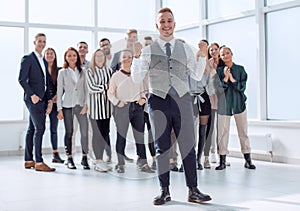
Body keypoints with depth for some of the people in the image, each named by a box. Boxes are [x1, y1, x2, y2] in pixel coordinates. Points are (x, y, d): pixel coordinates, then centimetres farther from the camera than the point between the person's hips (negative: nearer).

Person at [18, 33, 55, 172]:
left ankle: (28, 160, 15)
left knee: (32, 129, 10)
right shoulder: (27, 59, -3)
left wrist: (49, 100, 10)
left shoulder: (44, 62, 20)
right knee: (40, 128, -13)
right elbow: (22, 79, -11)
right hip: (33, 98, -8)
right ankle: (39, 162, -12)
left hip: (42, 99, 8)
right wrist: (32, 95, -16)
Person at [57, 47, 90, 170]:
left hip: (80, 104, 1)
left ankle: (84, 158, 3)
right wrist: (59, 109, -2)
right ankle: (69, 159, 13)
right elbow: (59, 91, 3)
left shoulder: (82, 71, 9)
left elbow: (86, 89, 8)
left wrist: (86, 104, -3)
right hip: (67, 105, -1)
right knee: (69, 132, 3)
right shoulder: (62, 72, 5)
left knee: (84, 131, -8)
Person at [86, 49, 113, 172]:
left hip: (106, 104, 4)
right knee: (97, 133, -3)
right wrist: (106, 86, -3)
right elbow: (91, 88, -6)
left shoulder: (109, 70, 13)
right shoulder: (90, 71, 3)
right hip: (95, 105, -3)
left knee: (105, 132, 3)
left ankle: (101, 159, 11)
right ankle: (98, 161, 0)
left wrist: (101, 88, -3)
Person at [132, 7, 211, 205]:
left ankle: (193, 191, 8)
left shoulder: (185, 48, 12)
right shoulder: (148, 50, 6)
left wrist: (203, 56, 1)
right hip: (159, 102, -1)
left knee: (188, 146, 0)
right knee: (162, 148, 5)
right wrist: (136, 57, -9)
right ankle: (165, 191, 14)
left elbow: (197, 75, 12)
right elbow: (137, 78, 2)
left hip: (182, 100, 1)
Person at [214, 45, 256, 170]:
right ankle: (222, 161, 8)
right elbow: (219, 89, -6)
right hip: (224, 104, -1)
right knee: (223, 132, 0)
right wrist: (225, 77, -16)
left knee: (243, 131, 4)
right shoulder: (219, 70, 3)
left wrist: (232, 79, -13)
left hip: (239, 103, 1)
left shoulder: (240, 69, 5)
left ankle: (248, 160, 12)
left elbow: (242, 87, -2)